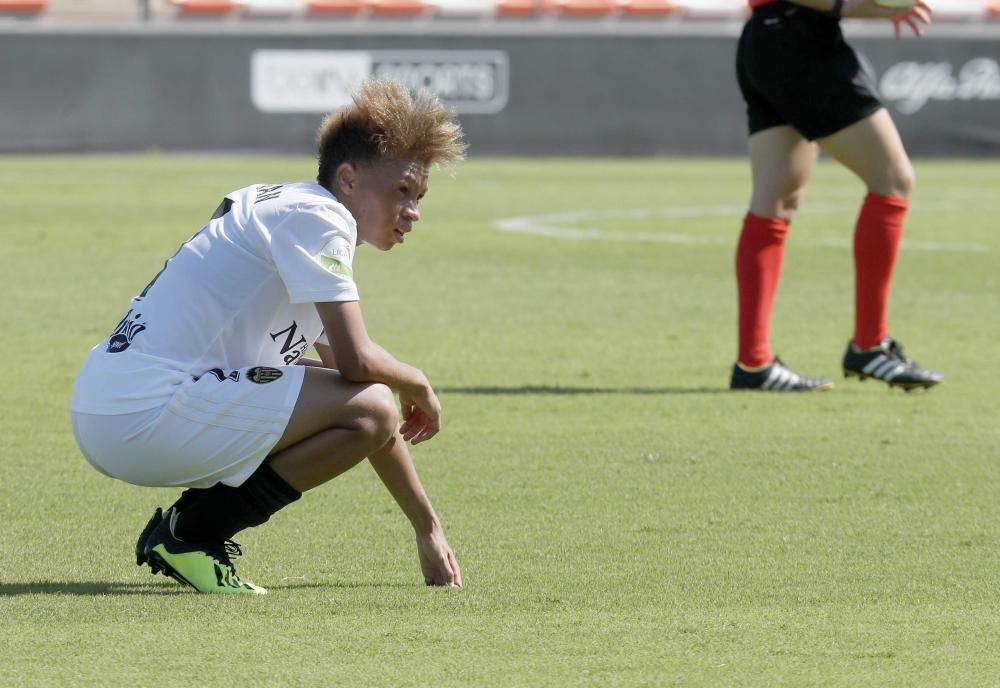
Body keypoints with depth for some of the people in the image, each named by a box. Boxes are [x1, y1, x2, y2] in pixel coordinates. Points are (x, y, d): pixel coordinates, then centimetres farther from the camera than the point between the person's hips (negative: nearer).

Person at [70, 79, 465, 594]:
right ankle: (189, 534, -8)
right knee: (372, 406, -16)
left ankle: (183, 527, 12)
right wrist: (417, 384, 6)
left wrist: (427, 530, 26)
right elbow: (356, 360, -18)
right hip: (146, 414, -10)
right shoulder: (317, 217, -8)